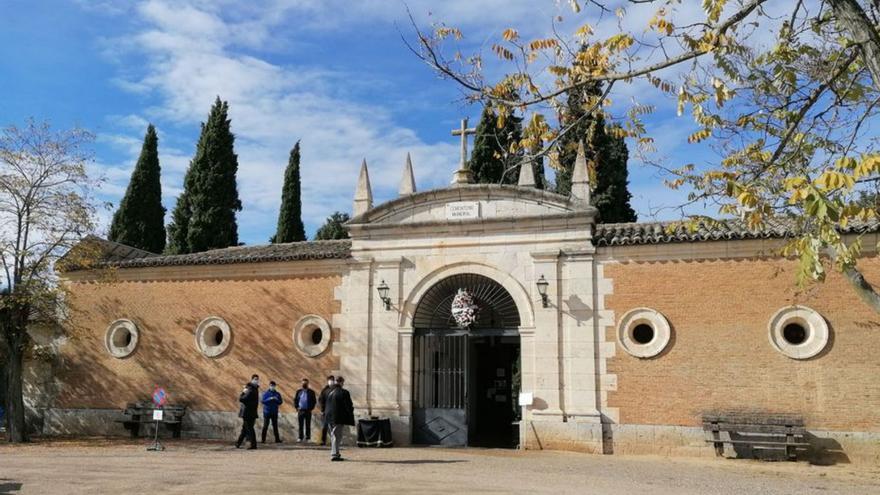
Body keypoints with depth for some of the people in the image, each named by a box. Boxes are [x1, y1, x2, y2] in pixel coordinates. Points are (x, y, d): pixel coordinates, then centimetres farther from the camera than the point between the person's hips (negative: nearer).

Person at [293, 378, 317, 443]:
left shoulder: (311, 392, 3)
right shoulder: (299, 391, 8)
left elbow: (314, 401, 4)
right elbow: (295, 400, 11)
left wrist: (311, 408, -5)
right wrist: (296, 407, 0)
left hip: (308, 411, -1)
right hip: (300, 411, 1)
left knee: (308, 425, 2)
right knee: (301, 425, 2)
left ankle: (307, 438, 6)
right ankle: (300, 438, 6)